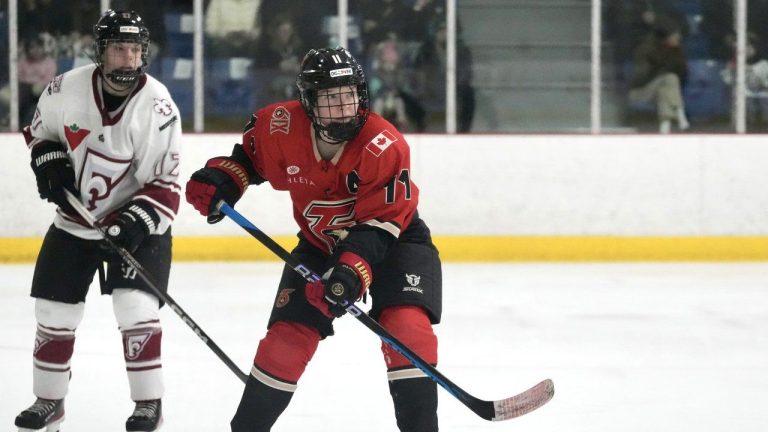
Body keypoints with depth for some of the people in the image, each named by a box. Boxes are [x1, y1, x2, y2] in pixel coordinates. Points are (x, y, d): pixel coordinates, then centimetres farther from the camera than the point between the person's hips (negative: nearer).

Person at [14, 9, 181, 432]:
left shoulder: (158, 107, -21)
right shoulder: (67, 88, -12)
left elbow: (165, 186, -18)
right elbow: (40, 130, 9)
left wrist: (136, 223, -29)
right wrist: (50, 163, -8)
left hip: (136, 222, -4)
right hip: (74, 219, 4)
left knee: (135, 306, -17)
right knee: (54, 310, 7)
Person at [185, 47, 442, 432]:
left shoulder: (385, 146, -30)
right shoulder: (282, 126, -20)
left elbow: (378, 225, -30)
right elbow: (250, 152, 5)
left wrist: (351, 272, -42)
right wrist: (222, 178, -12)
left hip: (394, 237, -3)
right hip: (320, 242, 3)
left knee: (408, 325, -24)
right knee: (288, 335, -2)